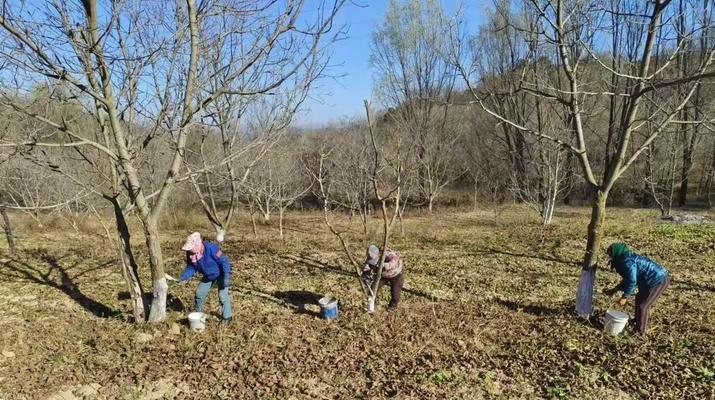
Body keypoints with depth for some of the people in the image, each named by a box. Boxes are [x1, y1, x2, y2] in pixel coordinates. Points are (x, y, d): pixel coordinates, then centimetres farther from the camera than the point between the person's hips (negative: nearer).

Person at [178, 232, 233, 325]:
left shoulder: (211, 248, -35)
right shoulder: (191, 254, -15)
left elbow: (224, 261, -29)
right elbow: (191, 268, -3)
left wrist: (227, 277, -31)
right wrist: (182, 277, -20)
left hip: (220, 275, -7)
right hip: (208, 276, 7)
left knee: (223, 296, -9)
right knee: (199, 293, 12)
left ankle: (227, 316, 10)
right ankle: (197, 312, 37)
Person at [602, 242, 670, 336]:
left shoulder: (627, 262, -22)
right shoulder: (627, 258, 10)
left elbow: (632, 281, -22)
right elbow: (627, 279, 18)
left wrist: (624, 297, -14)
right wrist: (614, 290, 18)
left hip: (658, 280, -11)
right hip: (658, 277, 11)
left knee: (642, 305, -3)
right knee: (640, 299, 25)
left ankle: (639, 332, 10)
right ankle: (638, 321, 44)